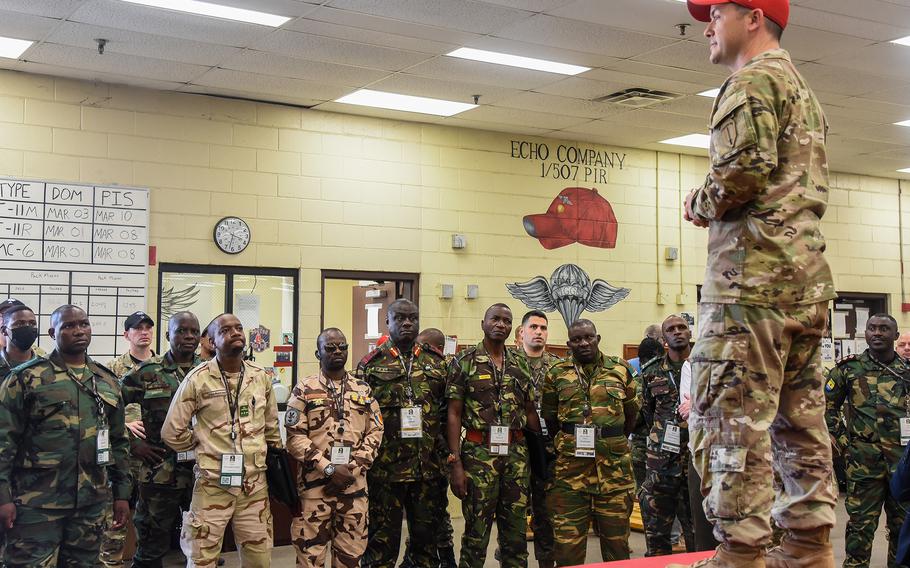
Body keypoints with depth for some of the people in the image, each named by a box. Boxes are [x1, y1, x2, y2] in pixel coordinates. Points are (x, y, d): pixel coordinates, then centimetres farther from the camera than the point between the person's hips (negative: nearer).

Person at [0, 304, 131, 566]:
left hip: (92, 503, 5)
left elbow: (119, 442, 17)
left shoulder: (107, 382, 13)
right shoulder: (27, 377, -3)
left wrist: (122, 493, 13)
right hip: (37, 503, -4)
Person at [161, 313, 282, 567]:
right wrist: (206, 446, 3)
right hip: (212, 485, -3)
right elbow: (172, 432, -4)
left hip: (254, 485, 4)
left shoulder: (261, 377, 6)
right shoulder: (197, 379, -7)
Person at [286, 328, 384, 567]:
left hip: (354, 485, 3)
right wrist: (329, 469, -14)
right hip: (315, 484, -3)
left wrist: (353, 469, -7)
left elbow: (375, 432, 6)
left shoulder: (363, 390, 10)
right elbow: (295, 437, -6)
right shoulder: (304, 390, 0)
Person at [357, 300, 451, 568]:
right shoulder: (370, 365, 1)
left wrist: (446, 455, 5)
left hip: (429, 468, 3)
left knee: (427, 534, 10)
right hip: (385, 468, -3)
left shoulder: (437, 364, 10)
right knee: (383, 537, 5)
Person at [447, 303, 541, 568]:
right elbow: (454, 414, -4)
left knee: (516, 533, 9)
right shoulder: (465, 362, -1)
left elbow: (530, 412, 16)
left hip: (517, 454, 4)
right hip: (479, 453, -4)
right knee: (476, 533, 0)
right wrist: (455, 462, -10)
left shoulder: (521, 364, 11)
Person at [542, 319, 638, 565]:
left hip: (614, 467, 1)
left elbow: (632, 413, 15)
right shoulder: (557, 374, 4)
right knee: (567, 540, 2)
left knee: (616, 537, 9)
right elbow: (550, 418, 11)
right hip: (570, 467, 0)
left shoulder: (620, 370, 6)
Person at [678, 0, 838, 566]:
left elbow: (746, 166, -20)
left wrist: (700, 205, -2)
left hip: (754, 271, -10)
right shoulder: (803, 90, 26)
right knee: (801, 419, 10)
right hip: (807, 275, 10)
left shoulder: (753, 80, -4)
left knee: (730, 418, -9)